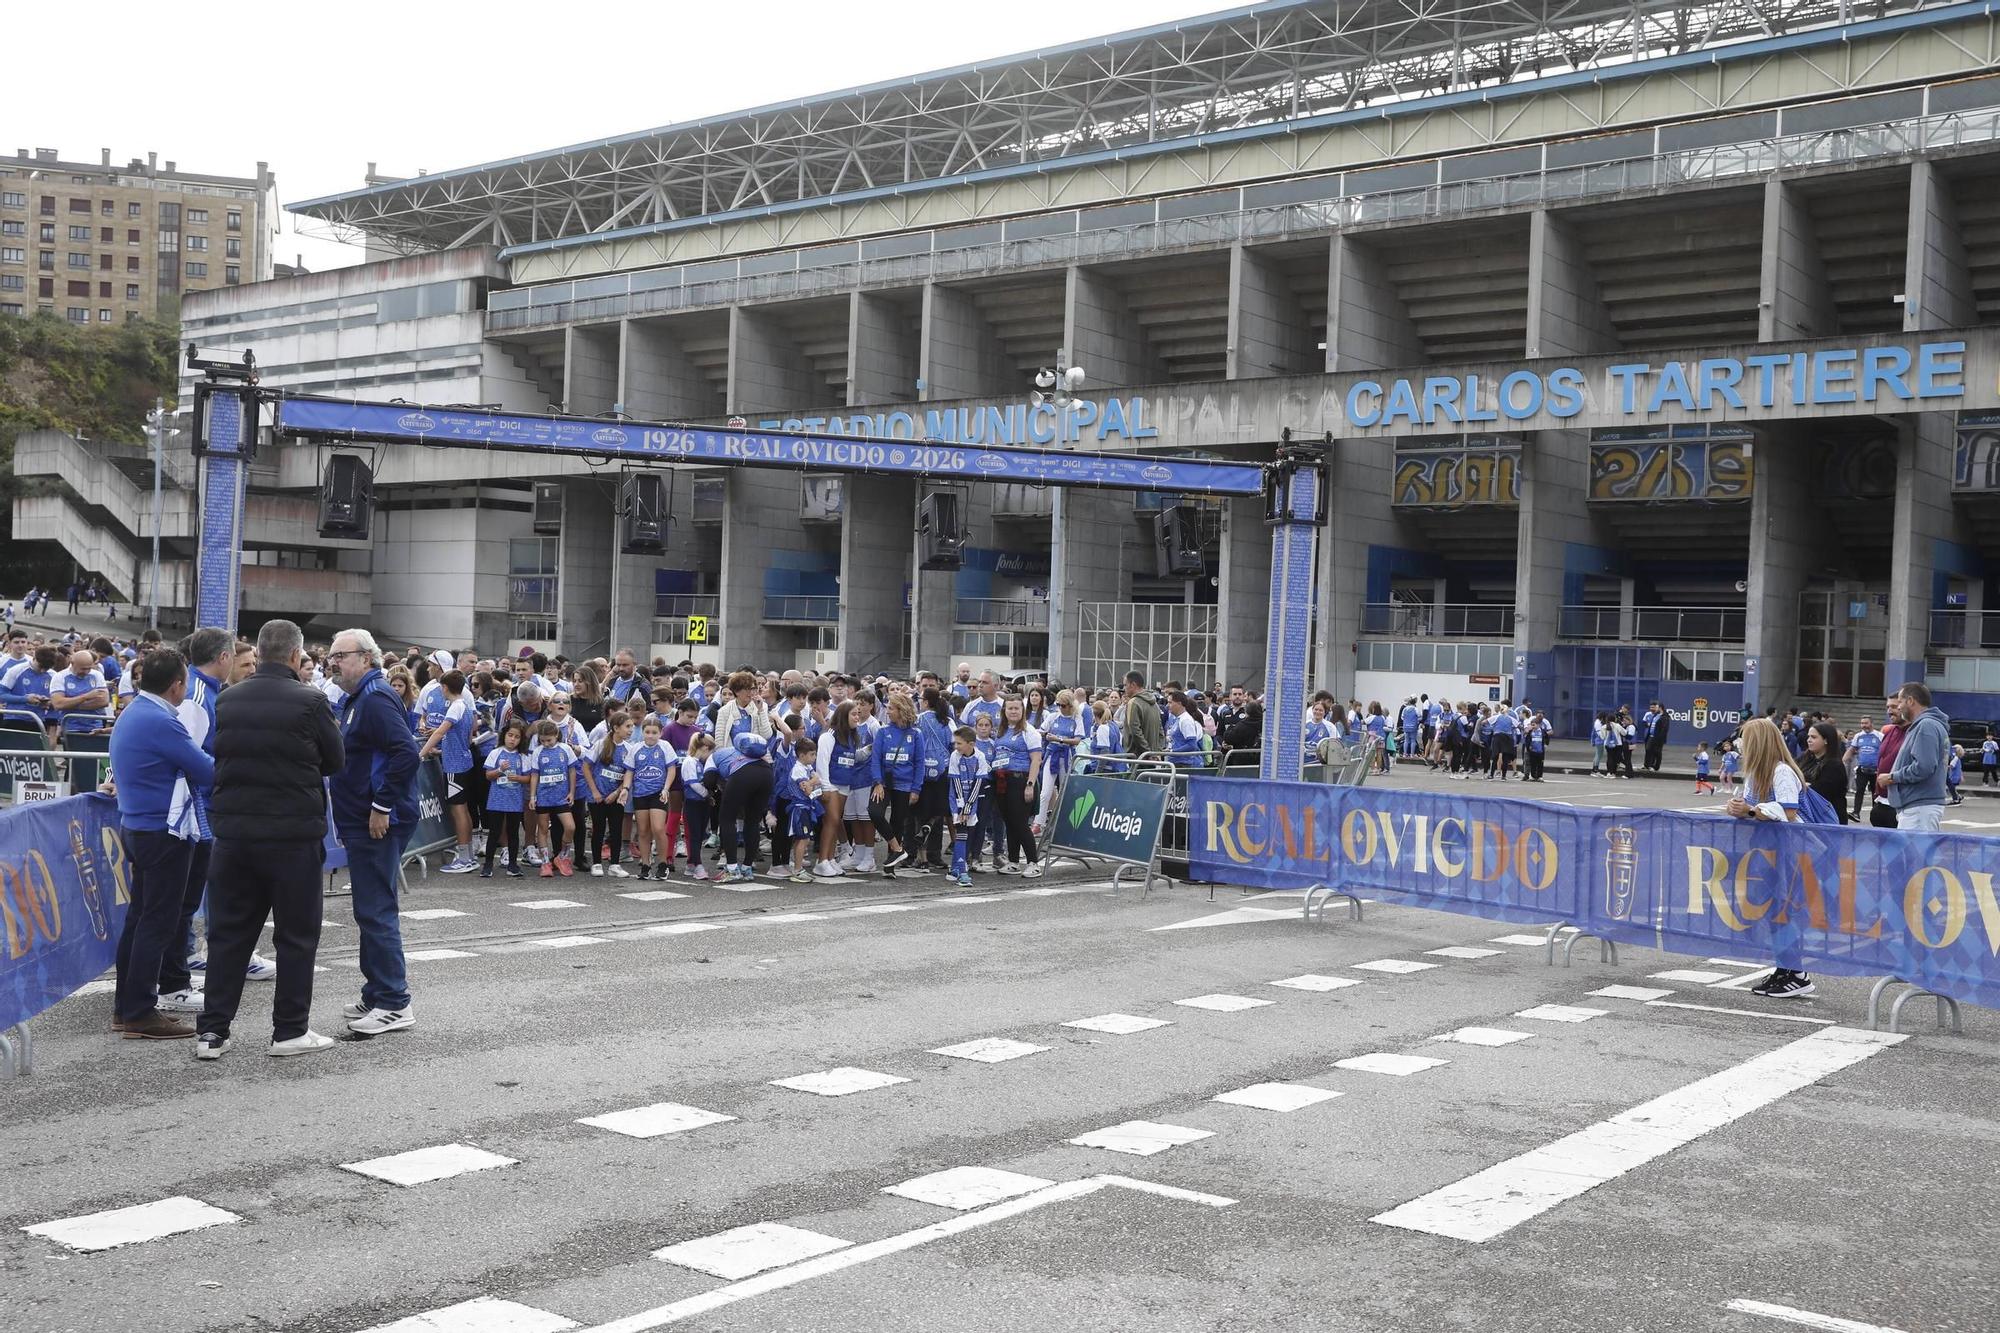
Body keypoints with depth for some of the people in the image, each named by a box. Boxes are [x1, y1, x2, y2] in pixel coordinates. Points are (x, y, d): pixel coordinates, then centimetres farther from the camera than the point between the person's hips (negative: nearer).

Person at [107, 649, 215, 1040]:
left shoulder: (131, 715, 11)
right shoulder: (162, 722, -20)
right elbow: (208, 772, -18)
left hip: (137, 827, 10)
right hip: (163, 832, -10)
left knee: (139, 917, 15)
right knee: (157, 923, -4)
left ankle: (126, 1007, 21)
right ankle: (141, 1013, 0)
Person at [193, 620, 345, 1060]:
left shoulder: (227, 699, 3)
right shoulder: (309, 701, -11)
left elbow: (221, 755, 14)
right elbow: (336, 761, -1)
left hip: (233, 829, 4)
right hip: (293, 831, -4)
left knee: (228, 931, 11)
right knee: (296, 933, 7)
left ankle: (212, 1030, 12)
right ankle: (290, 1030, 11)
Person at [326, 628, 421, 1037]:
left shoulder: (376, 699, -15)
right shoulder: (357, 699, 18)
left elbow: (406, 753, -26)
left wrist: (382, 806, -23)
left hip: (377, 824, -11)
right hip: (362, 822, 11)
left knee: (375, 911, -8)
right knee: (372, 911, 15)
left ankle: (394, 1004, -4)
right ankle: (377, 994, 23)